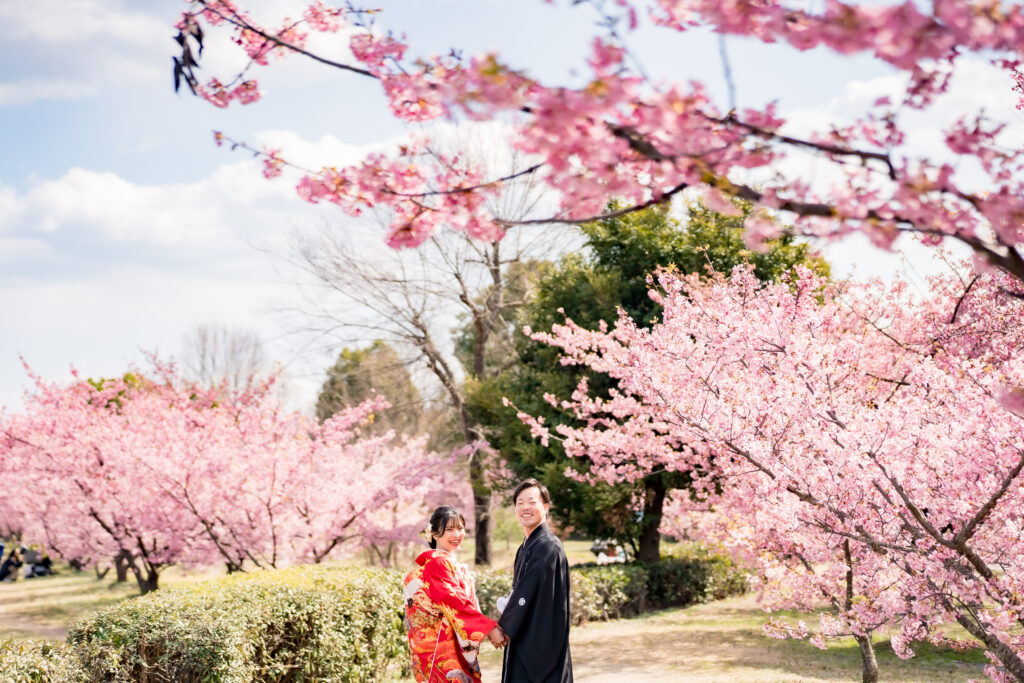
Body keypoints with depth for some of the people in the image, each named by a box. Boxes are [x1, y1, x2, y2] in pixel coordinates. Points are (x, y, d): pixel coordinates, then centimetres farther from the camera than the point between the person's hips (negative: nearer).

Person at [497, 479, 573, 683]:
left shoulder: (548, 547, -15)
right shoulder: (526, 547, 14)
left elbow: (527, 593, -18)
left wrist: (504, 627, -8)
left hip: (542, 643, -9)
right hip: (524, 640, 9)